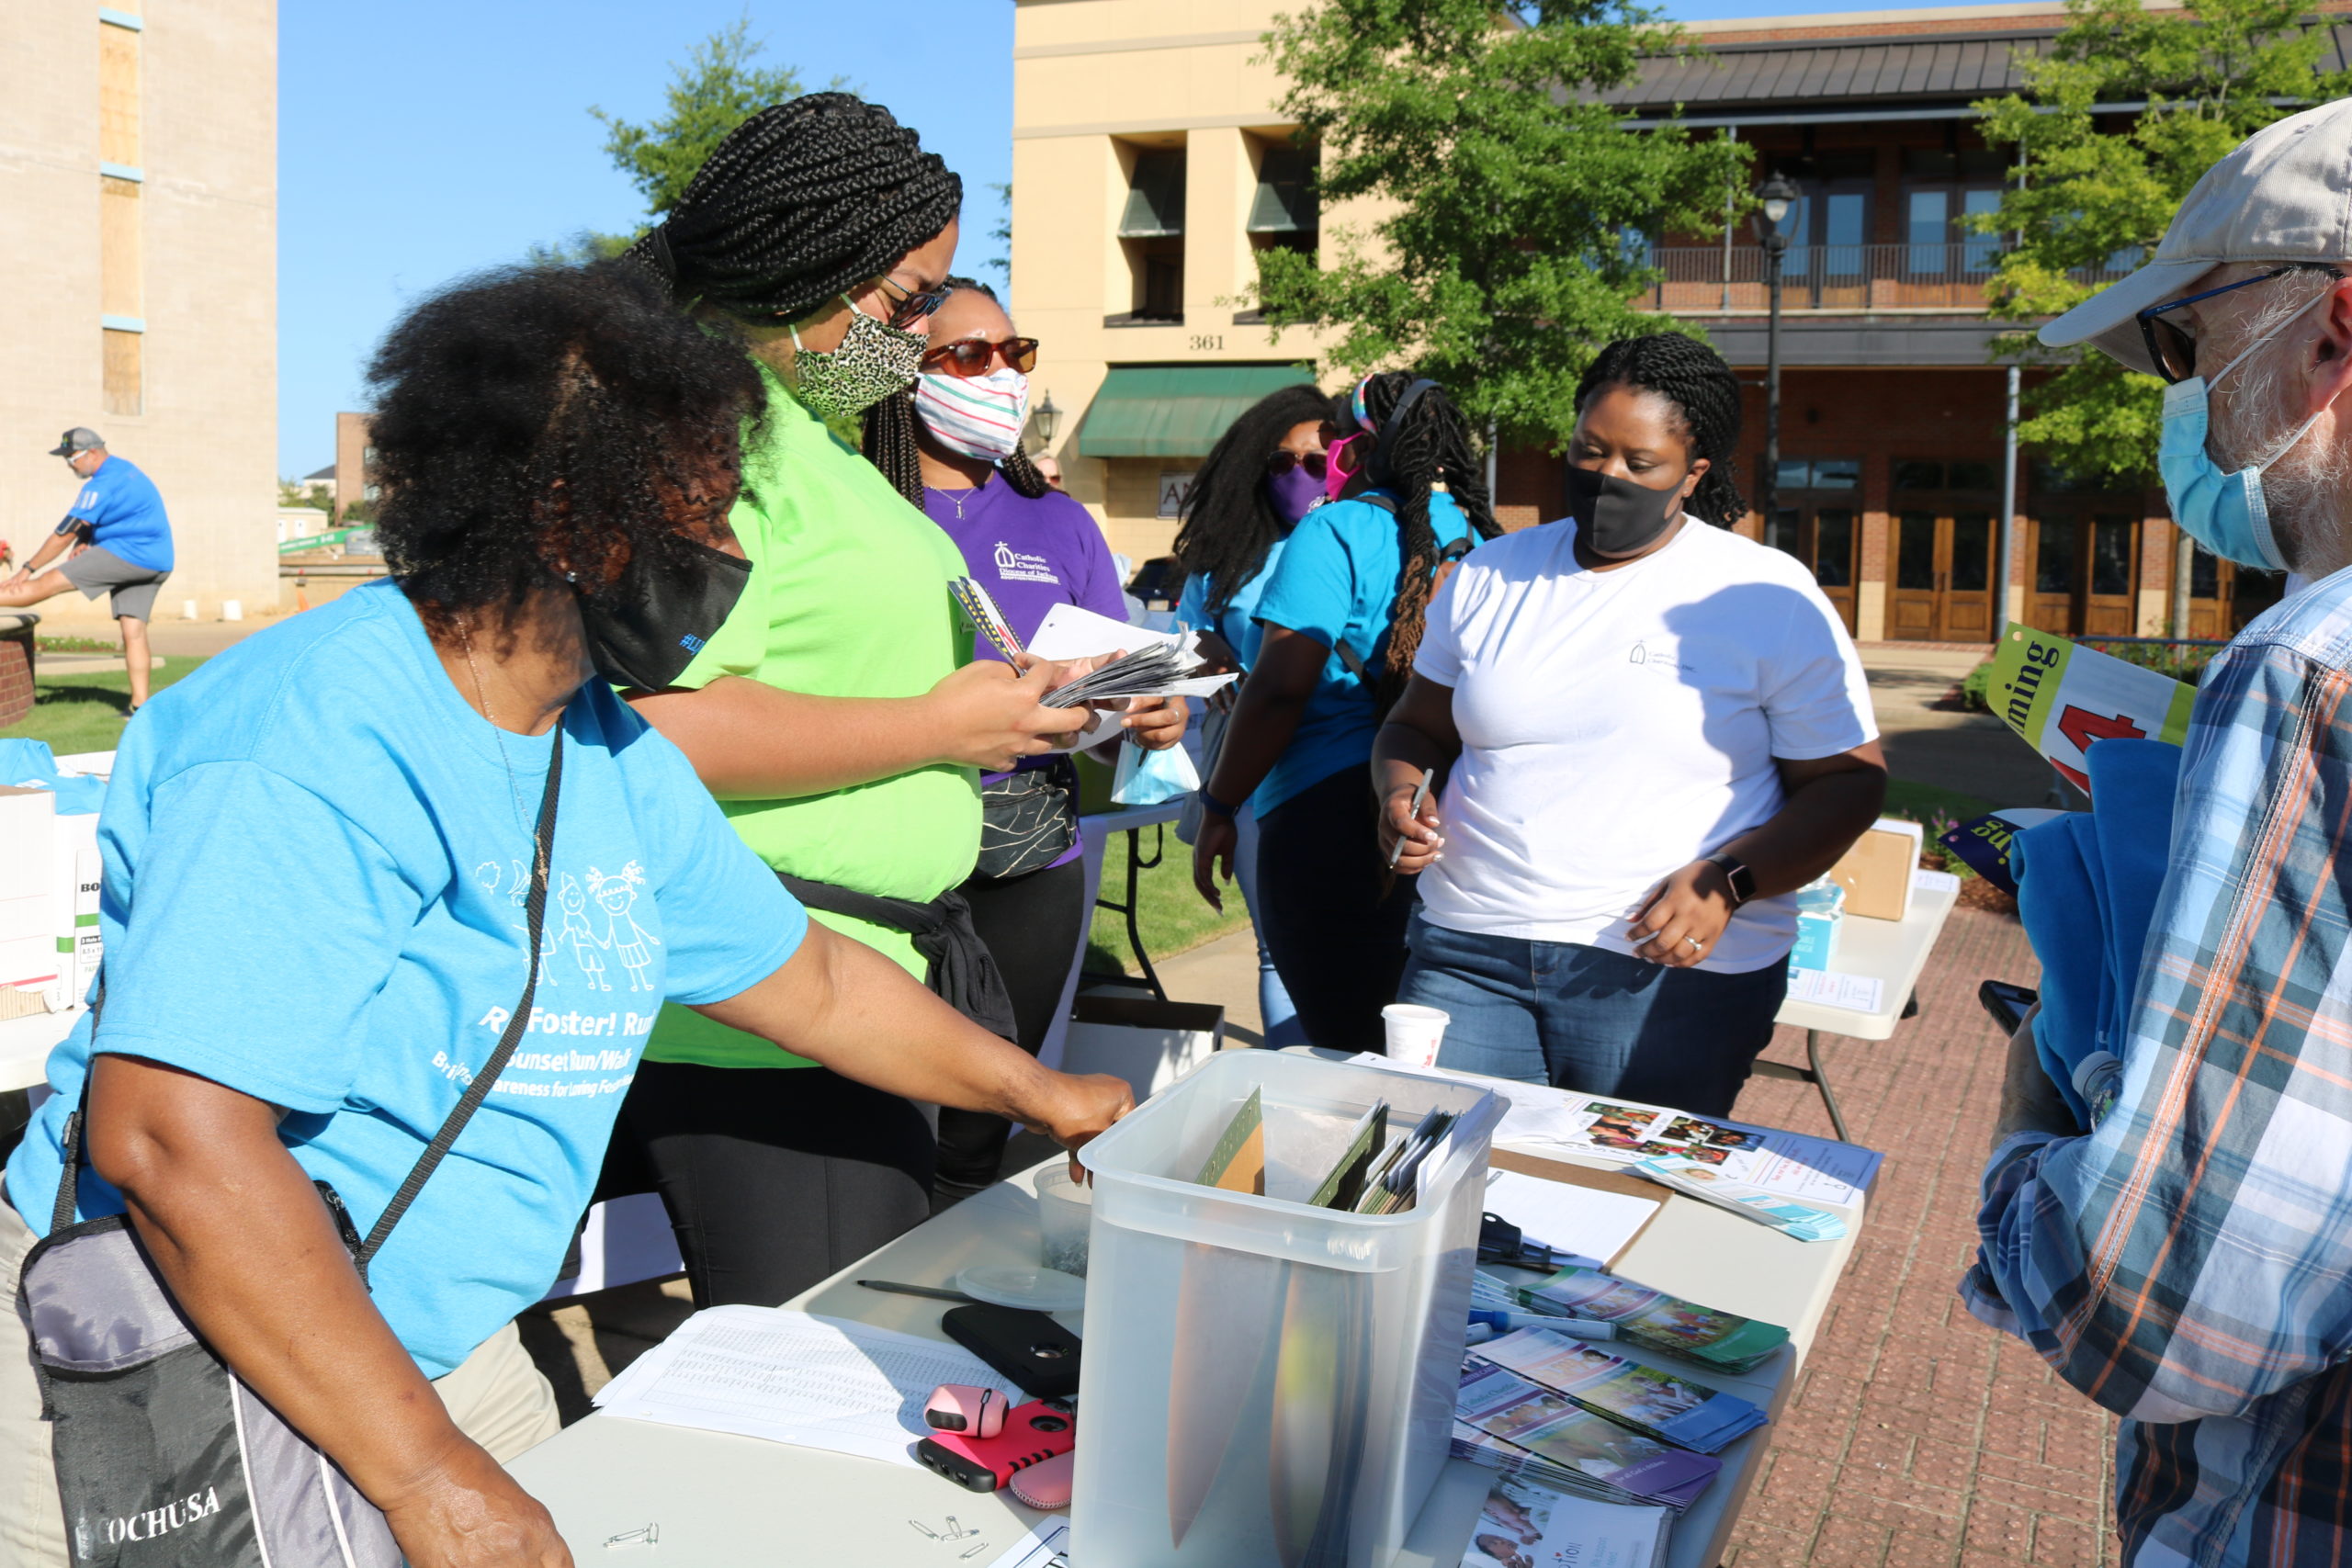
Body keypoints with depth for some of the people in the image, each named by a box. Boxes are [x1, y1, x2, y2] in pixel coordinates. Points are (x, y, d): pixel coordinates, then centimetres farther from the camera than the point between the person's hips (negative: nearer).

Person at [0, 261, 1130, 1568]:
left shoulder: (620, 763, 3)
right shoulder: (317, 746, -25)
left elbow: (812, 981, 14)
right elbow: (170, 1132, -32)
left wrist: (1043, 1094, 18)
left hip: (451, 1358, 8)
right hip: (179, 1391, -7)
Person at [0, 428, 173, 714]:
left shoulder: (104, 484, -13)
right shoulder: (124, 471, 17)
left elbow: (66, 532, -12)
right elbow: (90, 519, 25)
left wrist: (28, 569, -6)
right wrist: (84, 541, 4)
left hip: (129, 554, -9)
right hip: (156, 563, 9)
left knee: (49, 582, -7)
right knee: (133, 630, 5)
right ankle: (140, 707, 2)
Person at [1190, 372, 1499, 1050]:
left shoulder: (1337, 531, -8)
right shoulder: (1475, 536, 12)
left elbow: (1280, 689, -14)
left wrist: (1219, 809, -6)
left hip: (1334, 812, -7)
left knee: (1348, 1050, -2)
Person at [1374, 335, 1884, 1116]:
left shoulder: (1771, 600, 0)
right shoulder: (1489, 577, 10)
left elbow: (1850, 781, 0)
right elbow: (1417, 729, 19)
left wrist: (1727, 883, -15)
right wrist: (1401, 795, -4)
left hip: (1673, 972, -2)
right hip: (1468, 957, 3)